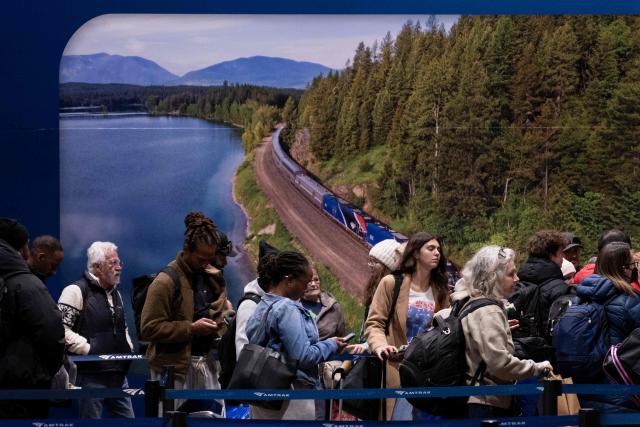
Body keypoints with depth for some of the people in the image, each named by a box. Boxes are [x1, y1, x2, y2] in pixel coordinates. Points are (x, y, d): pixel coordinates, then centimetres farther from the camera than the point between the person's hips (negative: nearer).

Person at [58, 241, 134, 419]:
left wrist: (128, 348, 13)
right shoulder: (76, 291, -9)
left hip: (119, 375, 8)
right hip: (91, 375, -8)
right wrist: (88, 349, -19)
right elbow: (61, 329, -18)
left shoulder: (116, 293, 19)